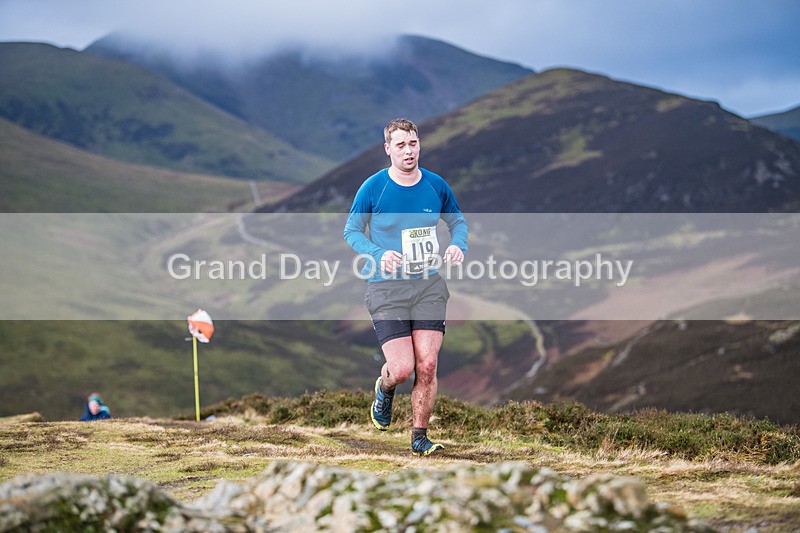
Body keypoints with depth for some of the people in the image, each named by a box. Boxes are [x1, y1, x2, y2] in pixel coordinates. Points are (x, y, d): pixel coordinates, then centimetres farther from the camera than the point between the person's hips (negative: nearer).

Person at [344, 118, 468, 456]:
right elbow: (351, 231, 3)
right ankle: (384, 390, 28)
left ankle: (420, 437, 10)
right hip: (386, 288, -3)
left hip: (429, 285, 3)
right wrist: (379, 255, -15)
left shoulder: (436, 186, 3)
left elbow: (458, 221, 19)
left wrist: (457, 244, -3)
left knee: (427, 365, -7)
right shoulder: (373, 188, -6)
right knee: (402, 369, -10)